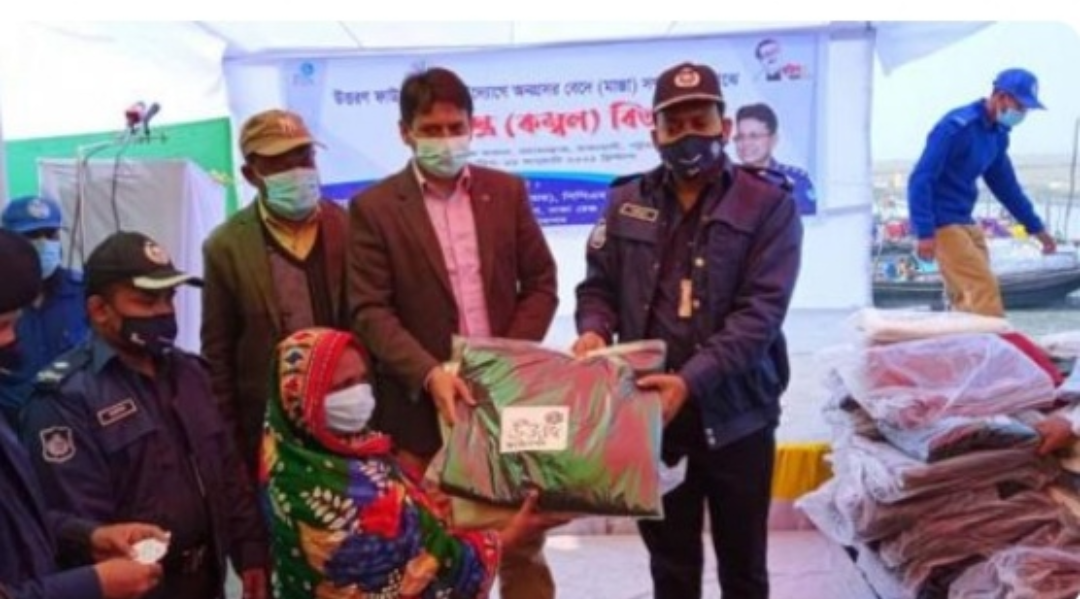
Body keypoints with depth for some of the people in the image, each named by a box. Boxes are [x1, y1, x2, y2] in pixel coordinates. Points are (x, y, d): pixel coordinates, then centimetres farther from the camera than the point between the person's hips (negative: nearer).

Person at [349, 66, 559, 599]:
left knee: (522, 540, 12)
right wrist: (429, 374, -22)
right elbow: (371, 311, -8)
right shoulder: (374, 207, -2)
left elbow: (541, 284, 7)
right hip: (420, 404, -2)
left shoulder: (507, 191, 6)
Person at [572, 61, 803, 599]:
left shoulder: (768, 204, -5)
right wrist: (594, 330, -13)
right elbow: (598, 284, 11)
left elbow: (761, 310, -14)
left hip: (735, 413, -2)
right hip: (648, 411, 3)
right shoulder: (627, 201, 6)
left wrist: (691, 380, -25)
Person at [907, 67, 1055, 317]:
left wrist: (1037, 228, 23)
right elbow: (920, 179, -20)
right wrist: (925, 233, -25)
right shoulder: (956, 127, -17)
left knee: (967, 295, 9)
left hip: (966, 222, 9)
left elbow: (1005, 184, 21)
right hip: (941, 224, -9)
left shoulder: (998, 134, 10)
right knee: (984, 288, -14)